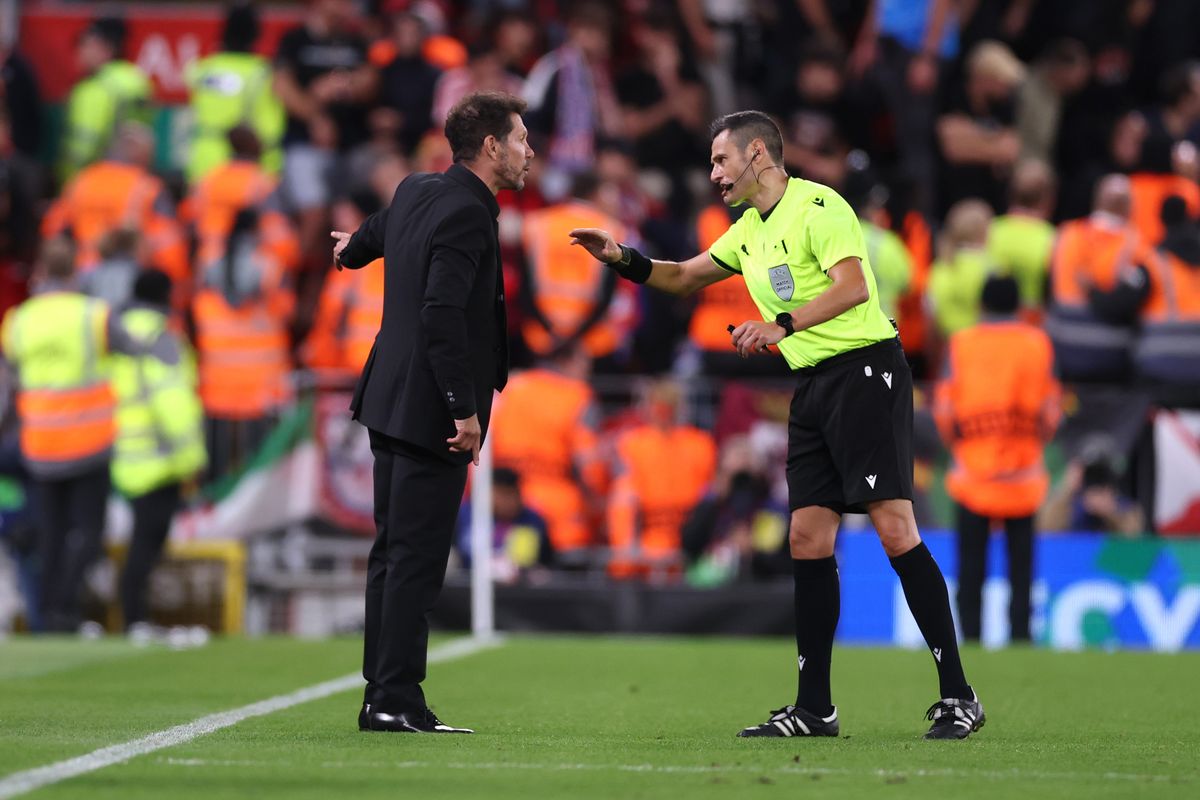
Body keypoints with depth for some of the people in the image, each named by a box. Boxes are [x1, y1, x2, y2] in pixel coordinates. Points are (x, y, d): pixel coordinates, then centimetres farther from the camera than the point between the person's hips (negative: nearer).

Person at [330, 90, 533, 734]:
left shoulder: (417, 193, 11)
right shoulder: (466, 213, -17)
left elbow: (379, 229, 34)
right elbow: (442, 313, -26)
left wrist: (354, 249, 59)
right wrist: (464, 410, -25)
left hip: (392, 402, 10)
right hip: (430, 410, -10)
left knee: (393, 554, 12)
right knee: (416, 559, -8)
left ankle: (381, 698, 15)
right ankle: (397, 702, -7)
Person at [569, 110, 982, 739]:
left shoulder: (818, 206, -10)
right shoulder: (749, 231, 18)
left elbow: (853, 287, -23)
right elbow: (684, 277, 30)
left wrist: (782, 324, -32)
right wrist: (625, 260, 14)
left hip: (864, 369, -9)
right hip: (813, 383, 9)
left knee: (894, 528, -14)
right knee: (807, 539, 2)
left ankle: (957, 697, -13)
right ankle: (814, 709, 5)